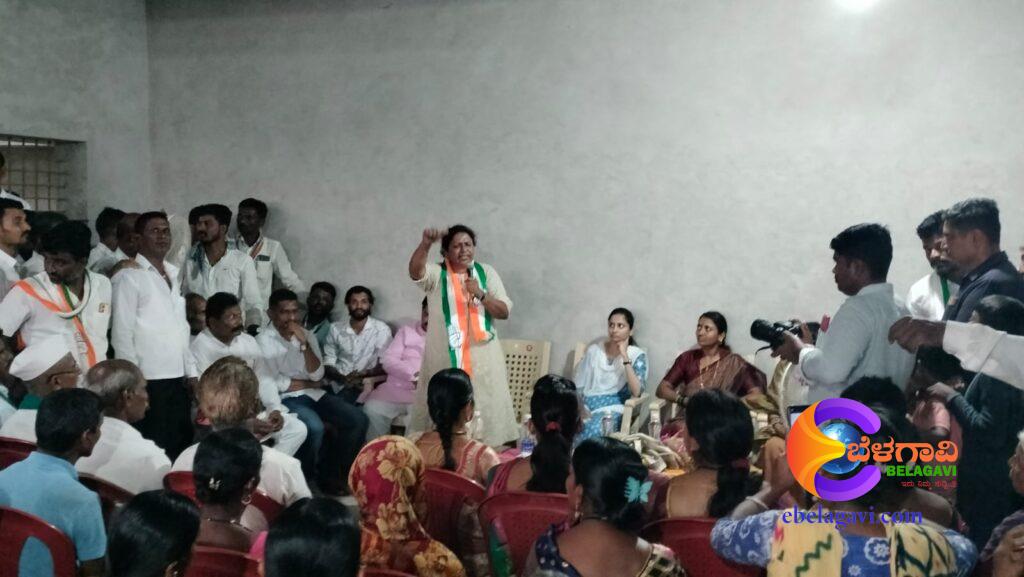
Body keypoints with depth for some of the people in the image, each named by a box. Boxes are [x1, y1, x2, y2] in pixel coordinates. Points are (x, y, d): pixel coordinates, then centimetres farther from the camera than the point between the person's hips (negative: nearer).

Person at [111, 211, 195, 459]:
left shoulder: (174, 274, 15)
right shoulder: (129, 276, -7)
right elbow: (122, 332, -10)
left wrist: (191, 371, 13)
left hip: (178, 378, 7)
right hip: (149, 380, -7)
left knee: (182, 445, 11)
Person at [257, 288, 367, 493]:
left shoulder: (307, 335, 10)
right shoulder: (263, 341, -7)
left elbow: (318, 375, -1)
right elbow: (274, 384, -13)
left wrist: (304, 344, -14)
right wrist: (309, 383, -3)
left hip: (313, 394, 6)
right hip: (285, 399, -6)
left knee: (358, 420, -11)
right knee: (315, 427, -34)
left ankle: (331, 473, 4)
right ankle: (304, 478, -8)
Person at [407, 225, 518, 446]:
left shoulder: (486, 272, 6)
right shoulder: (436, 274, -1)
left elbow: (504, 312, 1)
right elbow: (415, 270, -25)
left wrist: (480, 294, -16)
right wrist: (426, 243, -43)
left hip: (482, 357, 2)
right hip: (445, 358, -2)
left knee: (485, 413, 6)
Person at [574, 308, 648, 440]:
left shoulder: (637, 355, 5)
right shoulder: (594, 350, 14)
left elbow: (636, 392, -10)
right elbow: (577, 385, 13)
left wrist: (625, 357, -11)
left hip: (613, 408, -2)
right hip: (587, 404, 3)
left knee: (593, 429, -37)